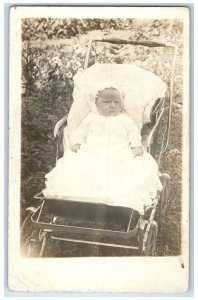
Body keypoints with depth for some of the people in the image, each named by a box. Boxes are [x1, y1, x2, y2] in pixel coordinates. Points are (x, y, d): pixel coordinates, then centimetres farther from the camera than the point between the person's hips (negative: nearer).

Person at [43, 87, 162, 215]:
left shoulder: (124, 119, 18)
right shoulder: (92, 118, 20)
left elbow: (134, 131, 10)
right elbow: (80, 132, 19)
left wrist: (136, 145, -8)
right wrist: (76, 142, -1)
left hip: (120, 154, 0)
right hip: (92, 153, 1)